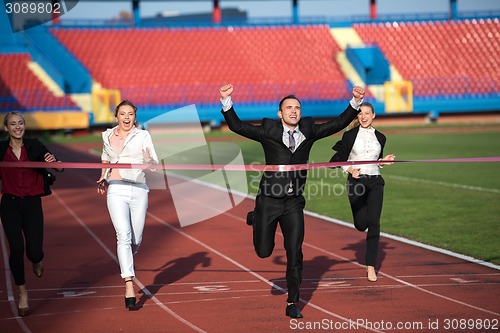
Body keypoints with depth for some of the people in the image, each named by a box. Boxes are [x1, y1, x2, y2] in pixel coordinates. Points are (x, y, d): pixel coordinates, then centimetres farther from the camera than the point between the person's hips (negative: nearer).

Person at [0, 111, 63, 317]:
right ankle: (22, 294, 3)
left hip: (32, 203, 0)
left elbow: (59, 169, -6)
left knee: (34, 252, -7)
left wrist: (53, 162, -27)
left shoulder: (34, 146, -2)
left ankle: (37, 260, 33)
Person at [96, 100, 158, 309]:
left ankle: (126, 262, 42)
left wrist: (148, 160, -26)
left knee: (135, 240, 5)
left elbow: (154, 165, -5)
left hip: (138, 191, 0)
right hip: (116, 191, 0)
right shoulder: (107, 136, 10)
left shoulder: (143, 136, 2)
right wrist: (102, 178, 26)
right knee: (124, 235, -18)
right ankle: (129, 287, -25)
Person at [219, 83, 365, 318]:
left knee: (295, 255, -1)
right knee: (264, 251, 8)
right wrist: (226, 101, -19)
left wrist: (356, 103, -8)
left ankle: (292, 304, 9)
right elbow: (237, 126, -7)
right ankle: (256, 218, 40)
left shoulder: (308, 131, 3)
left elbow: (338, 124, 4)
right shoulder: (268, 131, -5)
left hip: (294, 204, 2)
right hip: (269, 201, -2)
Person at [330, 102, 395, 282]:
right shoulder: (350, 135, 0)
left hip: (375, 182, 2)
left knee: (374, 223, -8)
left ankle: (371, 266, -4)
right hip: (356, 182, -2)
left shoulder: (380, 137, 10)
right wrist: (349, 169, -14)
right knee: (361, 224, -4)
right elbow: (338, 159, 2)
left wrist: (384, 161, 1)